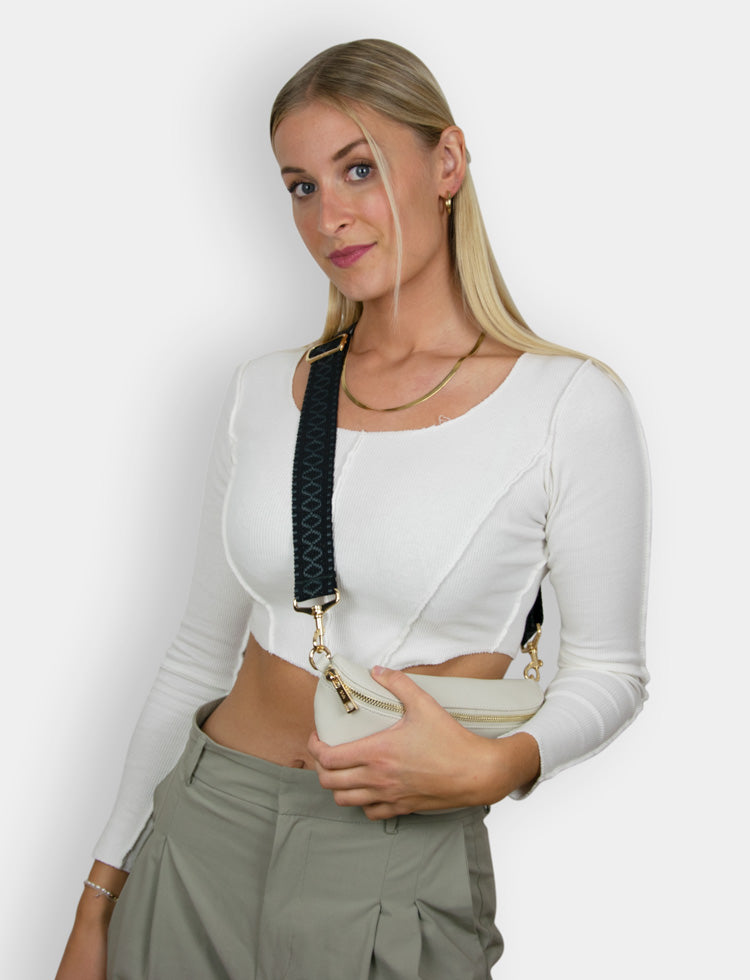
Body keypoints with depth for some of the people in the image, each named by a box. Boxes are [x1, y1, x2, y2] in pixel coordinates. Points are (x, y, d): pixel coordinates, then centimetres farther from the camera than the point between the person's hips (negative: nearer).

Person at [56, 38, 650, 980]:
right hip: (202, 832, 4)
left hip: (396, 867, -3)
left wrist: (493, 764, -20)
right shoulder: (263, 392, 4)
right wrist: (98, 900, 8)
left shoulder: (569, 403, -9)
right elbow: (199, 656, 7)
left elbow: (607, 674, -1)